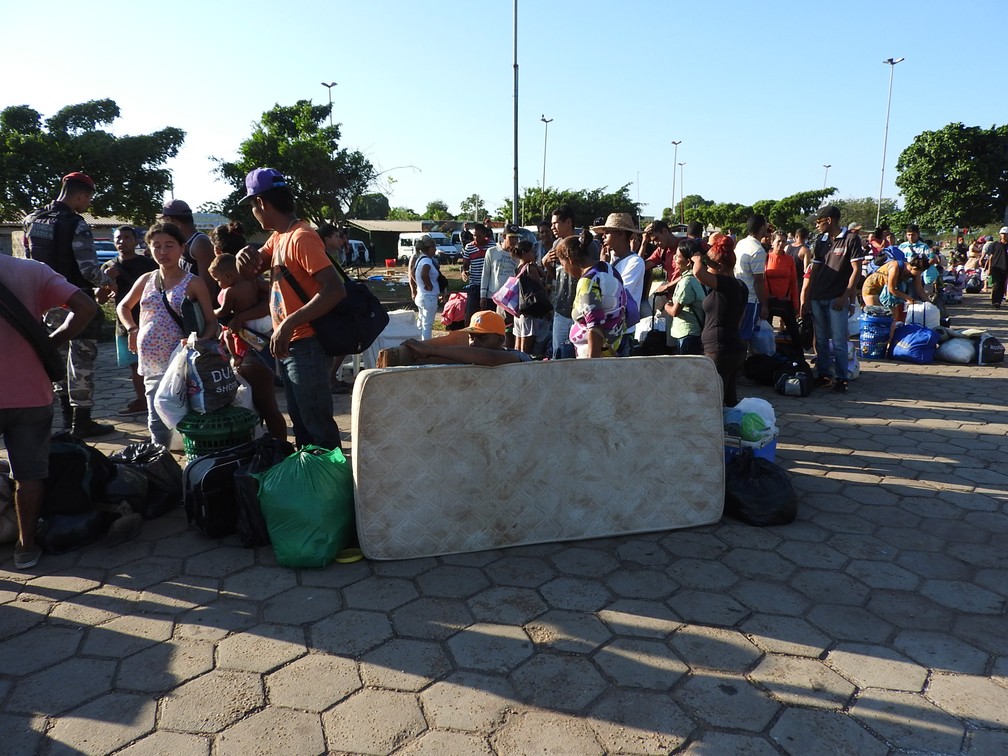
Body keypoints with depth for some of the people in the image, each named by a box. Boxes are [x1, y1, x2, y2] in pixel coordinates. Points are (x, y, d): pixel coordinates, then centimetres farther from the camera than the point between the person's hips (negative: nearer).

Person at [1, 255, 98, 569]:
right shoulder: (33, 270, 0)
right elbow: (86, 307, -10)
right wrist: (51, 342, 0)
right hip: (30, 394, 2)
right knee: (29, 474, 11)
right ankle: (26, 546, 19)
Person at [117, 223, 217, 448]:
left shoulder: (193, 283, -3)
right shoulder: (146, 280, 10)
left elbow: (211, 323, -2)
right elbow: (123, 306, 26)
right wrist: (132, 329, 8)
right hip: (151, 363, 5)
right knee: (157, 421, 13)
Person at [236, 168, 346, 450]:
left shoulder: (301, 237, -17)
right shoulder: (278, 237, 11)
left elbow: (335, 290, -26)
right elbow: (253, 267, 21)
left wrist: (289, 324, -28)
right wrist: (245, 256, -3)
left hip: (307, 347, -10)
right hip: (288, 346, 10)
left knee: (318, 426, -4)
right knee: (300, 423, 18)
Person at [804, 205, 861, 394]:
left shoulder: (851, 240, -5)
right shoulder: (821, 241, 13)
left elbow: (856, 270, -8)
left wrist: (845, 297, -13)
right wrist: (808, 297, 9)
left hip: (837, 299, -6)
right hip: (818, 298, 6)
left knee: (839, 342, -4)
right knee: (821, 340, 10)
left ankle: (841, 379, 2)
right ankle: (823, 375, 18)